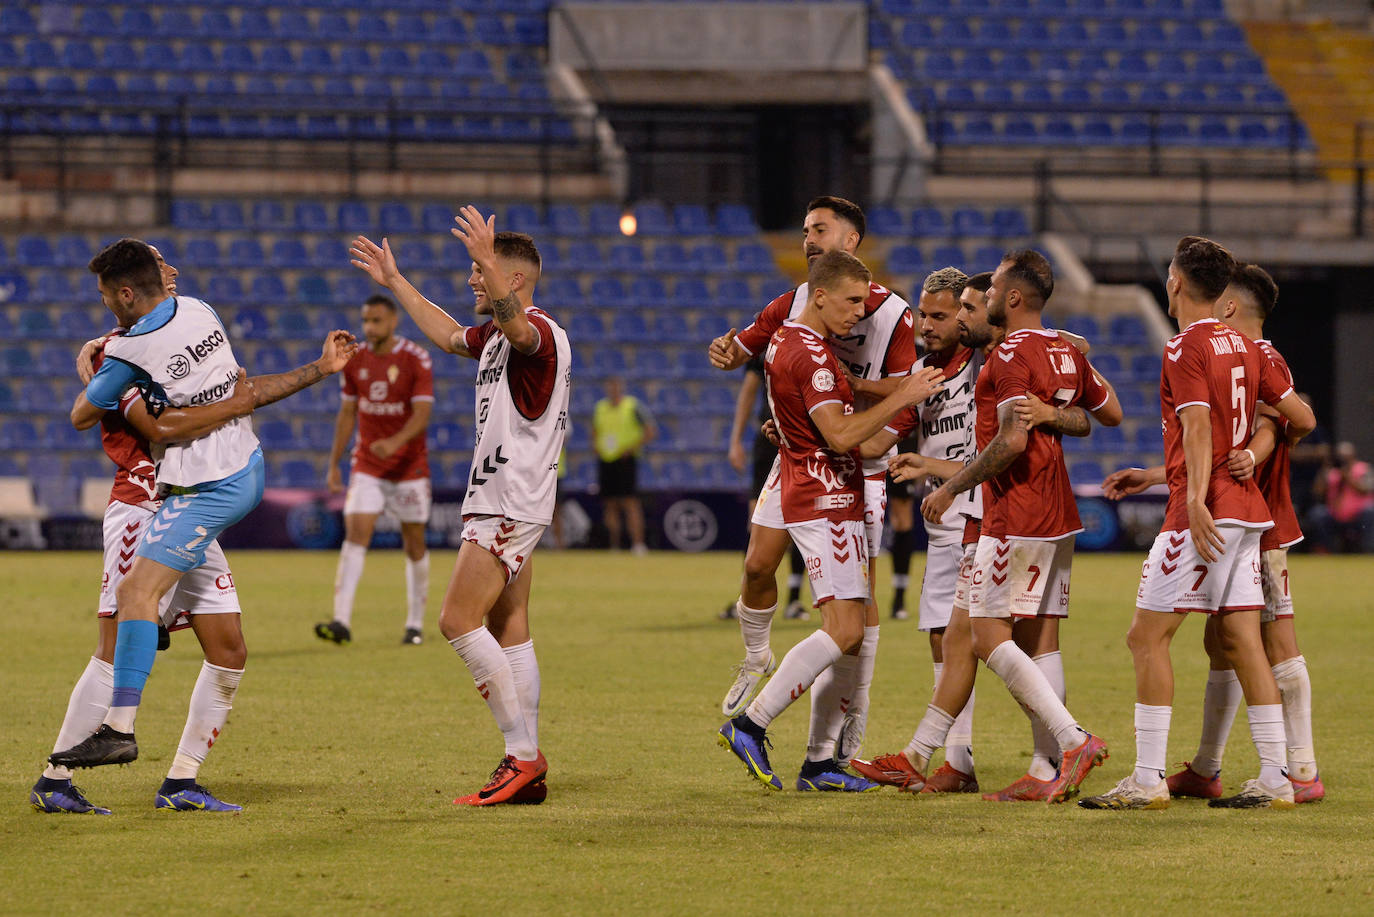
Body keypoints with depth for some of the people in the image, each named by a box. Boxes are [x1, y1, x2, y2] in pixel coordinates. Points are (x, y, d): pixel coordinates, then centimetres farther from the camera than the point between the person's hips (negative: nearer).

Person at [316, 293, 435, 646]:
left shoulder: (417, 360, -11)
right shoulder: (354, 361, 2)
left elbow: (422, 414, -18)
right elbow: (347, 414, 10)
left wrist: (395, 442, -36)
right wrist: (334, 464, 7)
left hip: (409, 466, -2)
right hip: (367, 466, 2)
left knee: (414, 543, 5)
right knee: (355, 535, -13)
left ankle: (416, 624, 20)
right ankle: (342, 621, -21)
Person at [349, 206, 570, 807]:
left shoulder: (539, 332, -15)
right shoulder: (495, 335, 17)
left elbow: (514, 325, -40)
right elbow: (450, 336, 38)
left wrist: (488, 261, -56)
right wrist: (394, 282, 40)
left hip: (511, 503, -11)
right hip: (498, 502, 11)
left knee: (459, 621, -14)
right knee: (507, 629, 7)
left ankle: (522, 753, -15)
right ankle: (529, 770, 6)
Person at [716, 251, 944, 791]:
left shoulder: (785, 342, 16)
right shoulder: (810, 356, -16)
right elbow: (841, 435, -24)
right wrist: (902, 397, -19)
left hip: (826, 501, 11)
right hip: (826, 504, -11)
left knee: (851, 633, 7)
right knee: (845, 630, -16)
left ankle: (818, 765, 6)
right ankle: (750, 725, -14)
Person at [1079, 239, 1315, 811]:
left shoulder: (1187, 349, -10)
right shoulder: (1243, 347, 13)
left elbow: (1198, 427, -22)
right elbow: (1302, 419, 15)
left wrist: (1196, 501, -30)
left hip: (1207, 513, -8)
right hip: (1248, 510, 8)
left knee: (1147, 635, -5)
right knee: (1241, 642, 8)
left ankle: (1148, 781, -8)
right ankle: (1275, 780, 4)